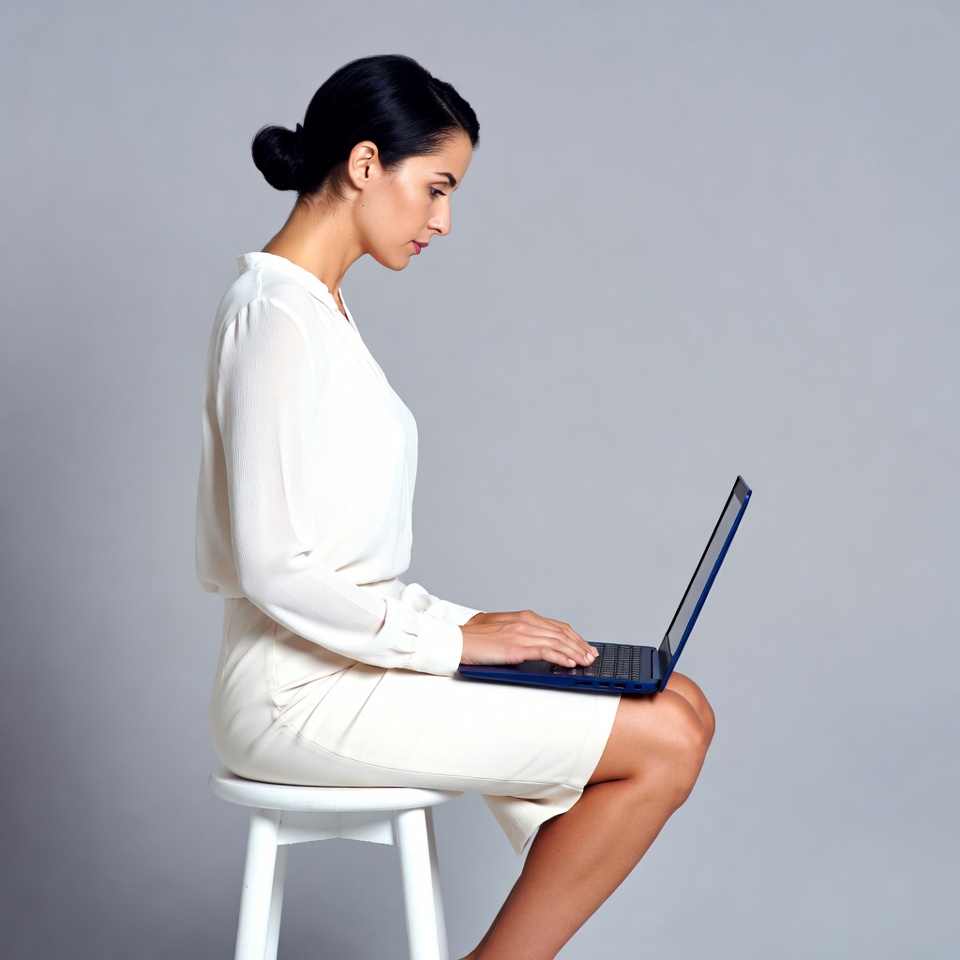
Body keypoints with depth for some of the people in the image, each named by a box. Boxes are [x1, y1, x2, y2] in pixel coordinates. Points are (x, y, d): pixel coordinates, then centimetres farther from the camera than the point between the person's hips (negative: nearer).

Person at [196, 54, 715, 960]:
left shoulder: (320, 305, 15)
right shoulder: (276, 315, -15)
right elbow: (274, 567, -21)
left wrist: (463, 623, 6)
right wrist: (454, 637, -15)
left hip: (354, 650, 9)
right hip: (303, 689, -9)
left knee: (680, 708, 3)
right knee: (663, 744, -13)